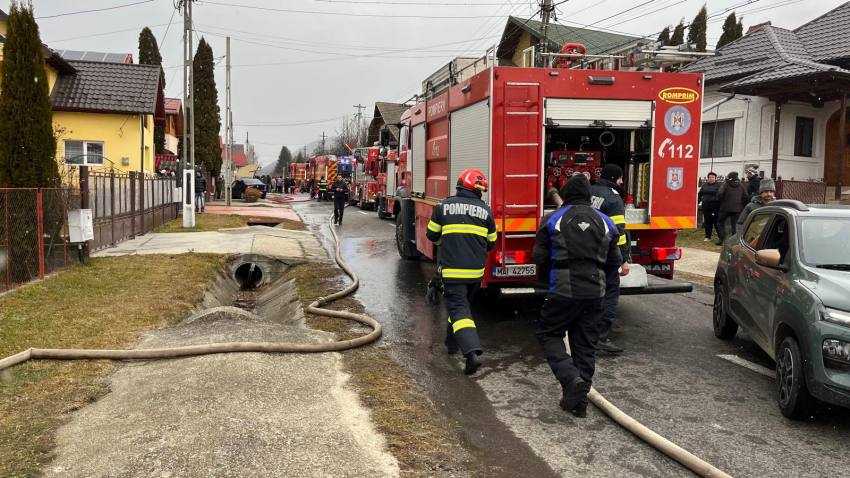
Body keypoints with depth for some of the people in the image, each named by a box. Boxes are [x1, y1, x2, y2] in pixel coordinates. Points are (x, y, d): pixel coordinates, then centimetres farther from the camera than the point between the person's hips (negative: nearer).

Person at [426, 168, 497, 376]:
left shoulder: (444, 206, -2)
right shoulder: (485, 210, 2)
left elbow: (432, 235, 8)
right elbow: (491, 243, 11)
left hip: (451, 269, -3)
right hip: (476, 271, 3)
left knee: (458, 308, -5)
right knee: (462, 303, 23)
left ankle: (472, 352, -22)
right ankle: (452, 343, 37)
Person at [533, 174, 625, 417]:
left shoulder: (552, 219, -1)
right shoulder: (605, 222, 9)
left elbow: (540, 257, 1)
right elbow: (614, 261, 13)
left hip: (564, 290, -3)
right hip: (596, 292, 4)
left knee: (548, 333, 13)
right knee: (586, 344, 11)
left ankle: (571, 378, -8)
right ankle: (580, 401, 16)